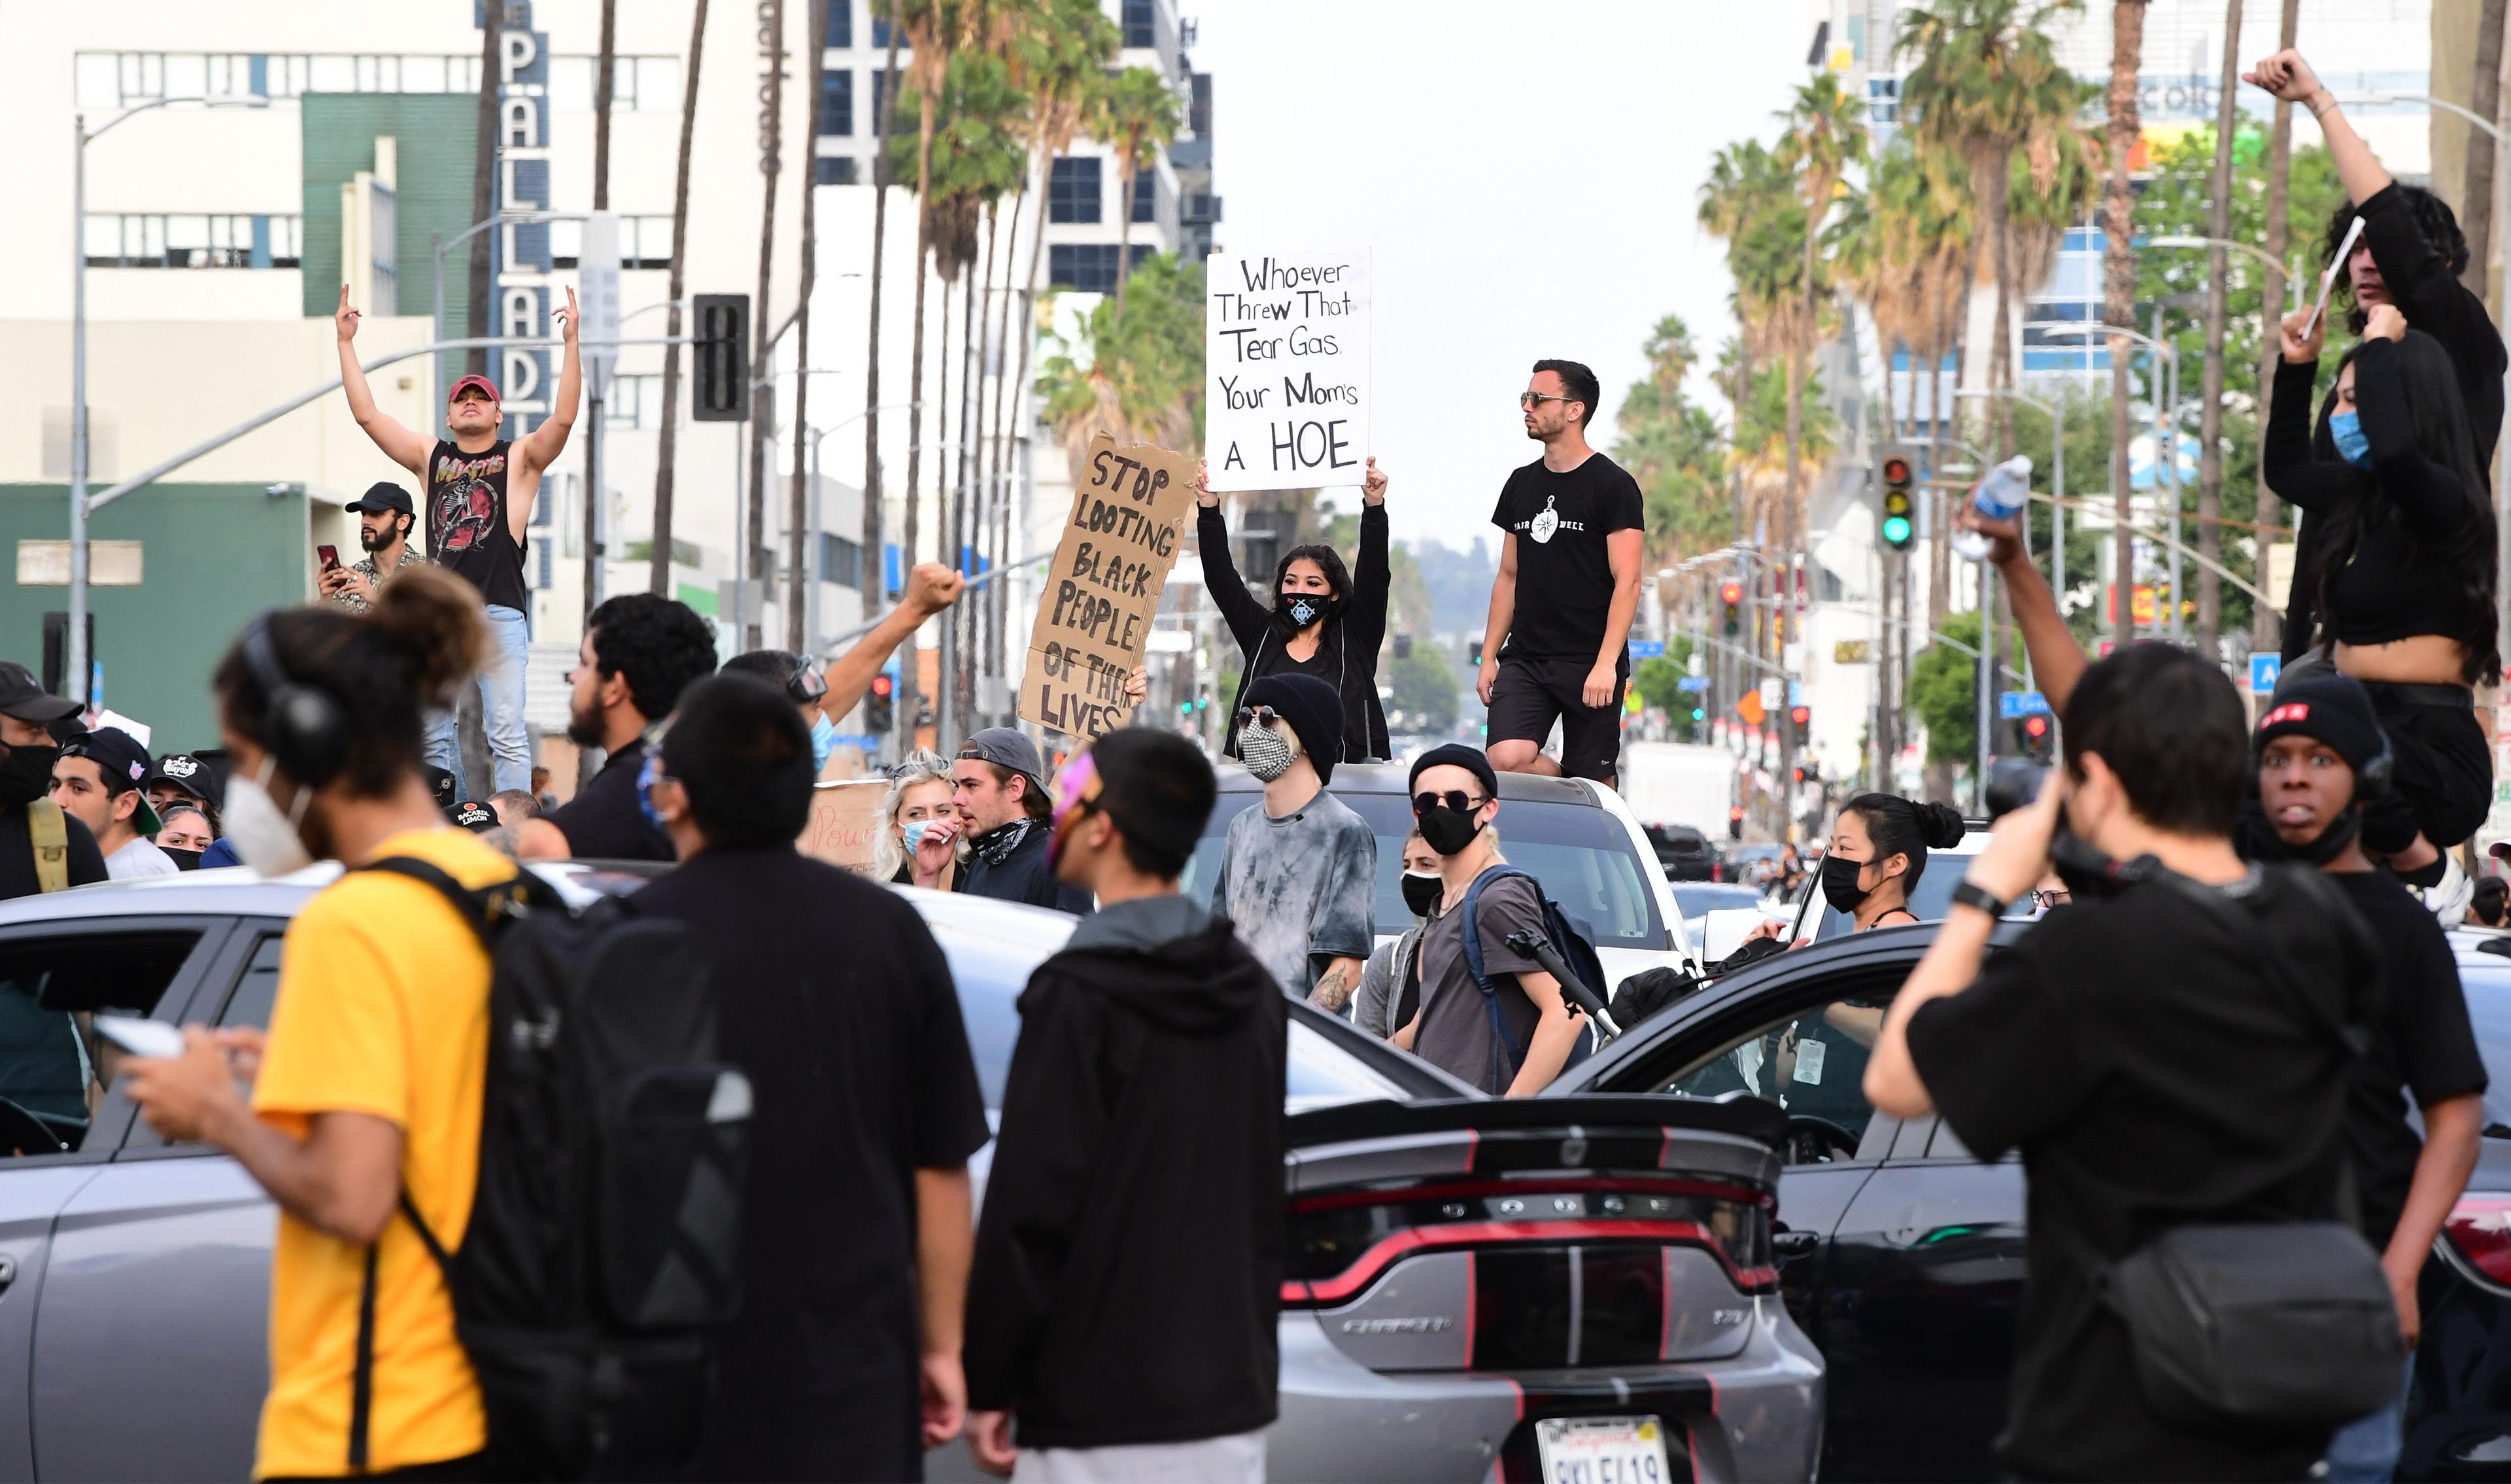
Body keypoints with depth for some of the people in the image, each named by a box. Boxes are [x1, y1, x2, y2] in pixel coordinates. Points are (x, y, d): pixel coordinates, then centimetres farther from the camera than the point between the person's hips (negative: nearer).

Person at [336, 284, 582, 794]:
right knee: (433, 733, 5)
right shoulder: (430, 457, 16)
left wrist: (571, 343, -17)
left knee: (507, 733, -8)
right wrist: (345, 343, 9)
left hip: (499, 613, -4)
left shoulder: (520, 458, 7)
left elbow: (563, 418, -9)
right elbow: (366, 414, 12)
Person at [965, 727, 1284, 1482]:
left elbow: (1030, 1205, -13)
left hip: (1101, 1419, -7)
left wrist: (991, 1384, -6)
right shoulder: (1254, 993, 12)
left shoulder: (1078, 995, -12)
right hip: (1232, 1405, 7)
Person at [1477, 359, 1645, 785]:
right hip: (1524, 659, 5)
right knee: (1506, 760, -18)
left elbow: (1627, 582, -11)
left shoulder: (1613, 485, -5)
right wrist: (1488, 657, 11)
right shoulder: (1521, 484, 14)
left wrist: (1606, 663, -20)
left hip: (1591, 666, -4)